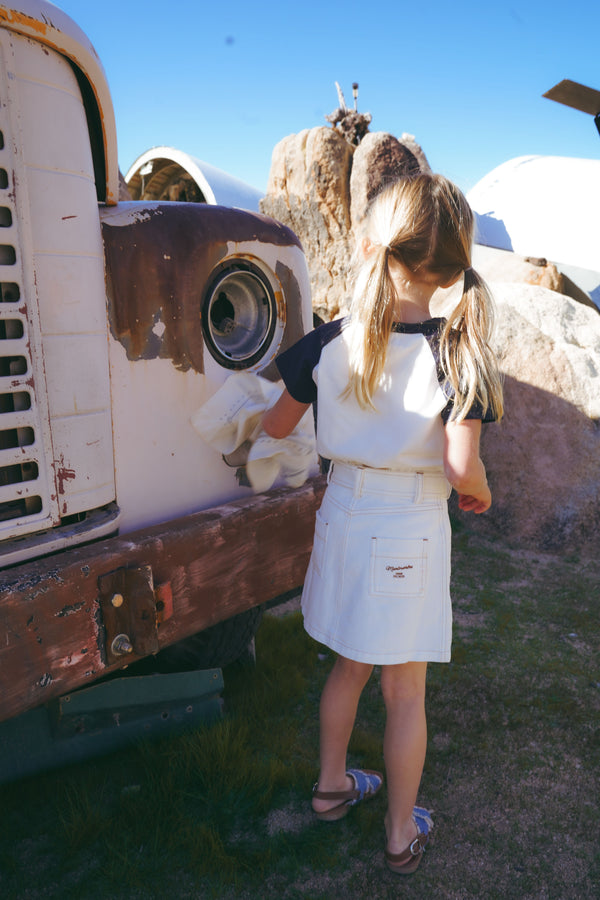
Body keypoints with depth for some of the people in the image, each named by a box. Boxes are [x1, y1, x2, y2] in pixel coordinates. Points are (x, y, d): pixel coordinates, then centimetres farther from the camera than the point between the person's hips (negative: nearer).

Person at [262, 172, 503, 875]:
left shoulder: (328, 344, -7)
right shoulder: (456, 354, -15)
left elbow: (278, 426, 4)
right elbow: (461, 464, -21)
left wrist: (255, 413, 27)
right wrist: (480, 494, 1)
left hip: (344, 519, 3)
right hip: (412, 535, -3)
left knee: (350, 666, 25)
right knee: (405, 693, 14)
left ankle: (331, 785, 45)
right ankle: (402, 834, 34)